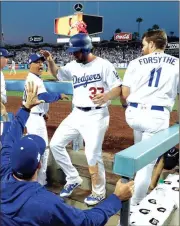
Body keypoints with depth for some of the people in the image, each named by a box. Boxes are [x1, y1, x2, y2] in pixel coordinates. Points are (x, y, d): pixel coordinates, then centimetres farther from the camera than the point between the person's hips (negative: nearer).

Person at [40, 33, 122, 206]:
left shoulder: (103, 65, -10)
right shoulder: (73, 66, 8)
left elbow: (118, 88, -11)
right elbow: (57, 74, 23)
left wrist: (106, 96, -34)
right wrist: (50, 61, 2)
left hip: (96, 116, -7)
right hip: (76, 114, 7)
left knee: (92, 155, -6)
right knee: (55, 144, 7)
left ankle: (99, 192, 19)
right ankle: (73, 179, 24)